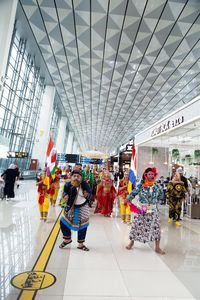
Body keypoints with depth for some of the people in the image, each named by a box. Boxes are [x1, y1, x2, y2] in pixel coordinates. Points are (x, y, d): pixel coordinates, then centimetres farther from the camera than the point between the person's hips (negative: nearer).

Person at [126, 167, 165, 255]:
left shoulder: (157, 186, -2)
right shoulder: (140, 185, -11)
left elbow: (160, 195, 15)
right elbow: (133, 193, -6)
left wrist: (155, 202, 9)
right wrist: (128, 200, -19)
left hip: (152, 210, 2)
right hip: (140, 209, -2)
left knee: (156, 226, -2)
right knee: (136, 225, 8)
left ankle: (157, 247, 16)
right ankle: (131, 242, 31)